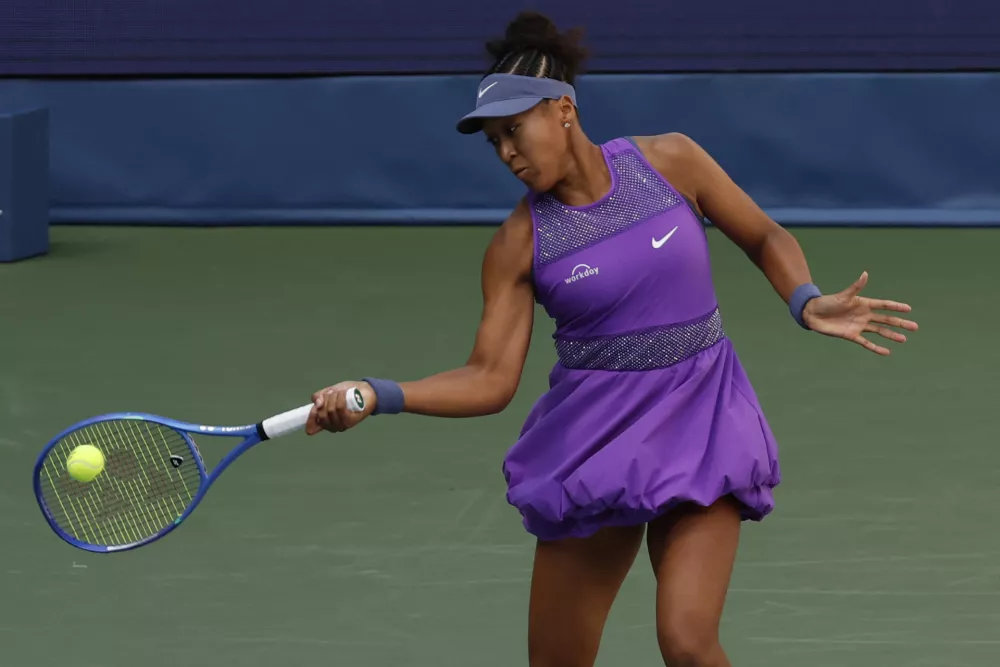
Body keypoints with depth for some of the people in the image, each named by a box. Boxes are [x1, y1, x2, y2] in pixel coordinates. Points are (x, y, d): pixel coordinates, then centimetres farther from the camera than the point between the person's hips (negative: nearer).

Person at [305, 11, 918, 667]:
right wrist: (377, 395, -20)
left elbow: (765, 236, 8)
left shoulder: (669, 161, -5)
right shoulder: (519, 243, -4)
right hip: (592, 437, 2)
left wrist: (807, 303, -12)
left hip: (699, 422, -2)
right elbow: (490, 379, -7)